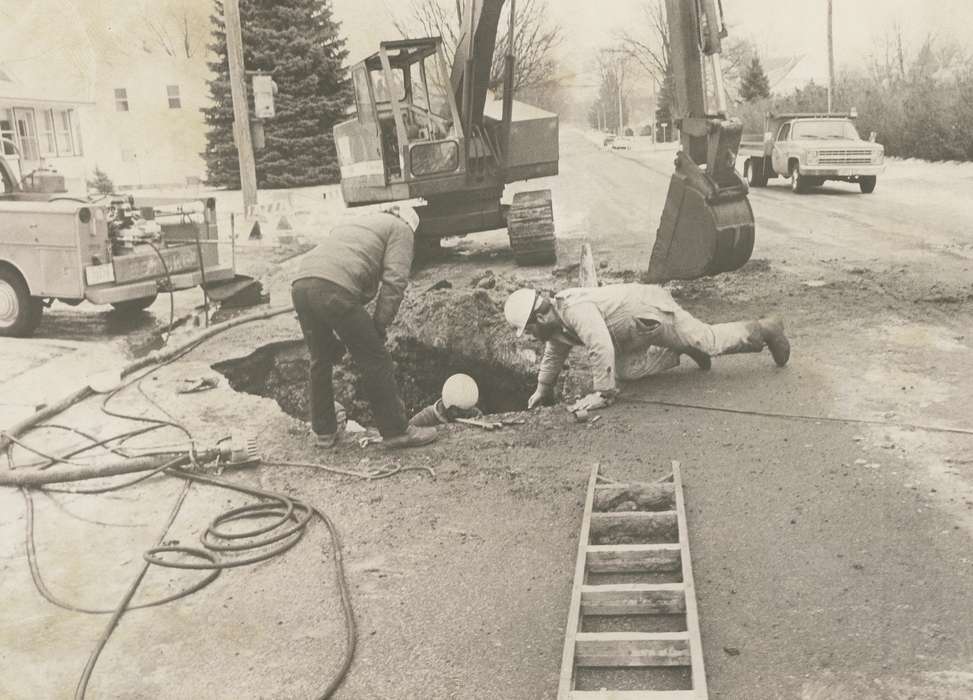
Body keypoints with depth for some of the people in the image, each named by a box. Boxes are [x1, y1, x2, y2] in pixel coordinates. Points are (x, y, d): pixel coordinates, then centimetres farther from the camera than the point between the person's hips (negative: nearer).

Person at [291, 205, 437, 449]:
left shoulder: (349, 225, 39)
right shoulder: (401, 229, 18)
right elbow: (395, 280, 1)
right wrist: (379, 326, 5)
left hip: (300, 285, 8)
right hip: (334, 290, -7)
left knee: (320, 360, 22)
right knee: (375, 361, 4)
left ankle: (324, 431, 31)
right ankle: (396, 431, 12)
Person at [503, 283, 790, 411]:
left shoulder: (576, 311, -33)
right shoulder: (555, 323, -1)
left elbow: (601, 349, -41)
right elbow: (554, 352, 18)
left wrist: (603, 394, -34)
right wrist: (543, 388, 24)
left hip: (653, 312, -9)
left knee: (711, 340, 1)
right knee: (625, 370, 9)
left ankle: (765, 330, 21)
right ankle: (679, 351, 22)